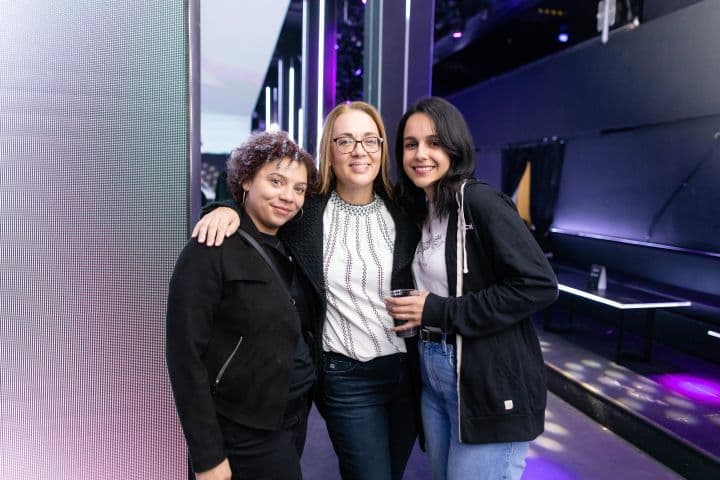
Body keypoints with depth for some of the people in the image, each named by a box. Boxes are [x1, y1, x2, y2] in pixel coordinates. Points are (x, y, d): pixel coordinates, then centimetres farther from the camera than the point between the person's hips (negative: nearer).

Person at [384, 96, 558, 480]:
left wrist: (440, 311, -20)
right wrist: (411, 309, -2)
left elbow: (539, 285, -22)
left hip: (489, 382, -8)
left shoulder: (479, 201, -15)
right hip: (432, 373, 8)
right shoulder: (420, 210, 9)